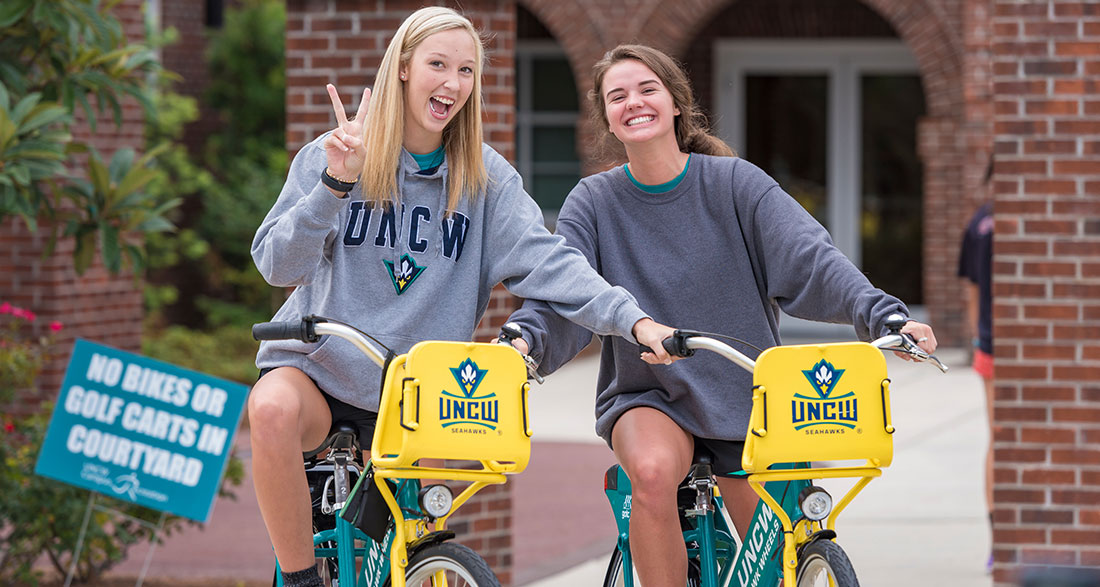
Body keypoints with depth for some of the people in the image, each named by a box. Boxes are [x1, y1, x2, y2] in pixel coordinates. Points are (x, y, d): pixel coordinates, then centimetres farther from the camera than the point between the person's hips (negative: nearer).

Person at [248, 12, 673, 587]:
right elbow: (276, 264, -8)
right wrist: (335, 185, -23)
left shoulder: (485, 176, 3)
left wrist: (632, 318, -26)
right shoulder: (332, 155, 0)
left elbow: (545, 259, -10)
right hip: (317, 362, -2)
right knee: (273, 409, -35)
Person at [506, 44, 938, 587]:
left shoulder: (735, 183, -4)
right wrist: (525, 339, -34)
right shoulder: (593, 202, 0)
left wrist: (884, 316, -30)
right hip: (645, 396, -1)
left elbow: (808, 260, -14)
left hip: (742, 397, 1)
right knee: (652, 471, -35)